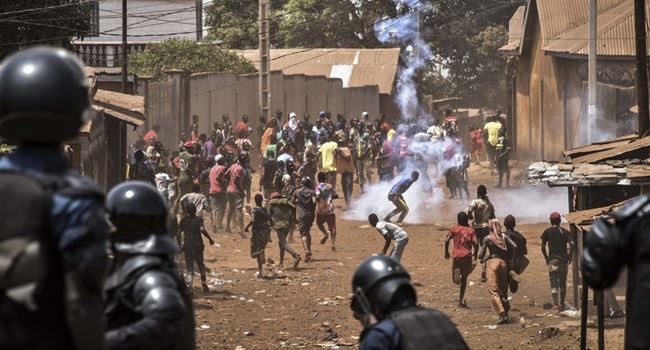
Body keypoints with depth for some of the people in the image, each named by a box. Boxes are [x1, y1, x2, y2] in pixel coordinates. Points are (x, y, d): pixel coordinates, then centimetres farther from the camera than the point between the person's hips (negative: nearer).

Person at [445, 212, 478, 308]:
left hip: (457, 256, -1)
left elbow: (447, 240, -6)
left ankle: (456, 272, -30)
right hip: (468, 256, 1)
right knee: (464, 277, 19)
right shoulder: (471, 230, 6)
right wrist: (475, 257, 6)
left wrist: (446, 252, 8)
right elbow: (475, 244, -4)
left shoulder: (454, 229, 4)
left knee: (455, 280, 6)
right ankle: (461, 299, 16)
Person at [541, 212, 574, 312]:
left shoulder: (547, 232, 0)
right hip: (563, 260, 2)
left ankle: (556, 304, -19)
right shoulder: (565, 232, 4)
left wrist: (546, 258, 8)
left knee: (554, 283, -4)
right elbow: (572, 244, -9)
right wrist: (569, 256, 1)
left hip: (552, 260, -2)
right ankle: (562, 304, 22)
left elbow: (543, 247, -4)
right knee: (562, 283, 13)